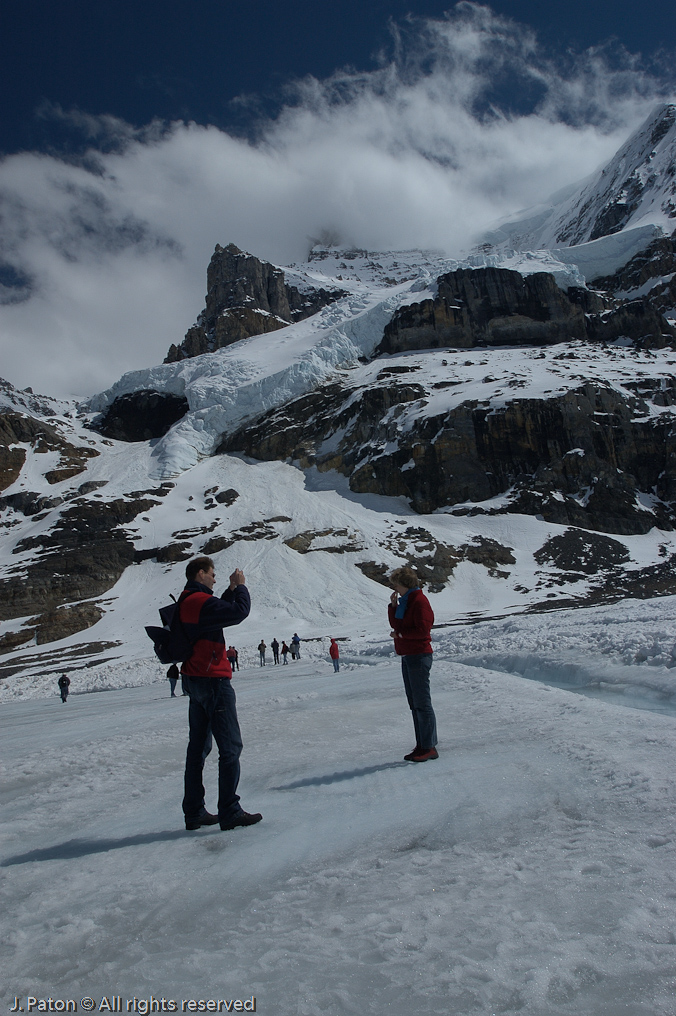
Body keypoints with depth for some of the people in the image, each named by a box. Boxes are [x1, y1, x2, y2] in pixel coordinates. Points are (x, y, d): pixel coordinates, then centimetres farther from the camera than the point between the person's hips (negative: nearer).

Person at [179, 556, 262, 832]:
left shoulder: (185, 602, 13)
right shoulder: (200, 601, -18)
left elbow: (220, 612, 21)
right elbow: (239, 611, -21)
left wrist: (231, 589, 13)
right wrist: (240, 585, -6)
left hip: (194, 681, 10)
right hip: (213, 681, -10)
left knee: (197, 746, 13)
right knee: (230, 746, -3)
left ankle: (194, 812, 19)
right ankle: (230, 812, 1)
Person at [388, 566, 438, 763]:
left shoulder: (419, 601, -12)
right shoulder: (405, 601, 17)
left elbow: (423, 630, -19)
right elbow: (395, 624, 16)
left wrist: (401, 634, -11)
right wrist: (393, 606, 4)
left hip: (419, 656, -10)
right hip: (407, 657, 10)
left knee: (422, 703, -6)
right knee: (414, 704, 12)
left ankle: (429, 747, -1)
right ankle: (422, 746, 19)